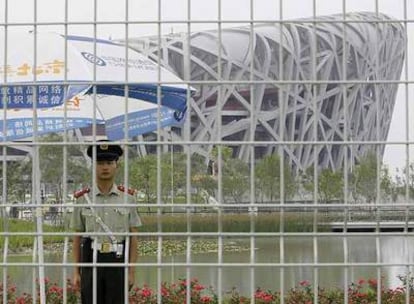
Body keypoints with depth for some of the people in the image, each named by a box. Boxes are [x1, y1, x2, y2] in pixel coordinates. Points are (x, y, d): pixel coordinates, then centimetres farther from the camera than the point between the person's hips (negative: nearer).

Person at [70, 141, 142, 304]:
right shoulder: (83, 199, 3)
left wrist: (131, 271, -3)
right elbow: (77, 238, 7)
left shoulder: (127, 198, 2)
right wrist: (76, 272, 3)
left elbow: (133, 238, 2)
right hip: (91, 261, 0)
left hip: (118, 261, 0)